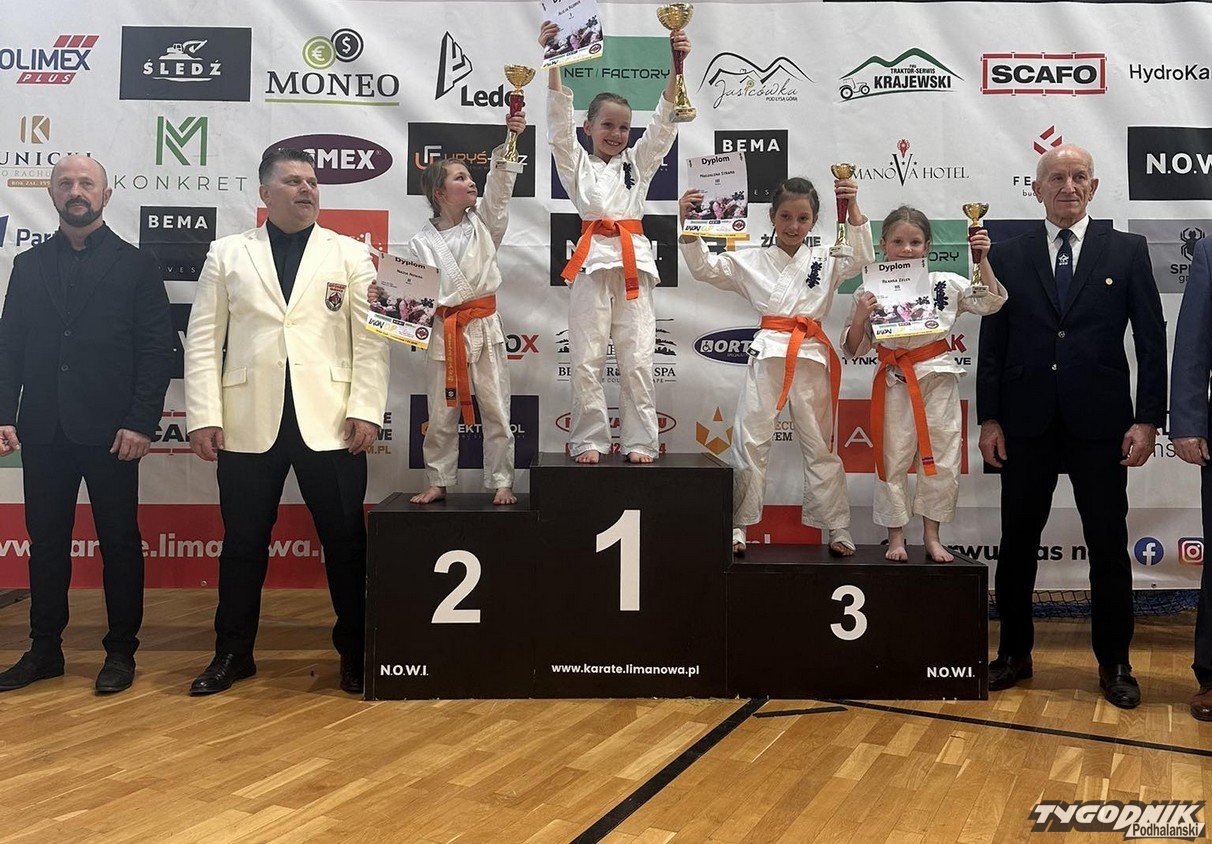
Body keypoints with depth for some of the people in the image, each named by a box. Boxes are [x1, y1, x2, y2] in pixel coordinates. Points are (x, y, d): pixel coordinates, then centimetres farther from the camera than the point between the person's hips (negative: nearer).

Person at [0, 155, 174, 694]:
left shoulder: (136, 265, 2)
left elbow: (157, 350, -3)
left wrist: (141, 423, -11)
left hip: (110, 432, -3)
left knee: (119, 543, 3)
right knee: (46, 541, 11)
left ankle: (121, 650, 15)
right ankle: (45, 649, 24)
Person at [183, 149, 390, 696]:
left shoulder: (351, 255, 9)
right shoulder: (228, 254, 11)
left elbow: (370, 340, 2)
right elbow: (203, 339, 6)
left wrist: (366, 409, -8)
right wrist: (203, 415, -3)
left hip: (328, 424, -1)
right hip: (248, 424, 1)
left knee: (345, 541, 4)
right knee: (243, 542, 10)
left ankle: (355, 654, 18)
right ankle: (233, 653, 26)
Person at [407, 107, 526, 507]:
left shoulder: (482, 223, 6)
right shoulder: (420, 243, 1)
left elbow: (499, 187, -8)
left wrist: (507, 142, -20)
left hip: (484, 327, 1)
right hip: (443, 331, -1)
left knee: (495, 410, 4)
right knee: (442, 414, 8)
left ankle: (501, 483, 13)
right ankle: (438, 483, 21)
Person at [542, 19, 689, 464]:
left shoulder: (638, 161, 20)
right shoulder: (577, 164, 15)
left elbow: (664, 122, 9)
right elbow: (560, 118, 3)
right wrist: (552, 60, -9)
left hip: (634, 260, 2)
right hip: (591, 260, -1)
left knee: (637, 358, -1)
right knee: (587, 359, -3)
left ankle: (639, 441, 4)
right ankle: (589, 441, 5)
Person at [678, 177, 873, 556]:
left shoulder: (826, 259, 11)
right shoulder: (751, 260, 8)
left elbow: (861, 257, -4)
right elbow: (704, 267, 3)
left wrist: (852, 209, -15)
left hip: (812, 357, 1)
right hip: (767, 354, 0)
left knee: (820, 445, 7)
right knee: (750, 441, 0)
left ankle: (837, 528, 17)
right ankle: (739, 525, 9)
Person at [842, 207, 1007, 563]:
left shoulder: (946, 283, 2)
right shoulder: (869, 291, -2)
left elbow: (991, 302, 2)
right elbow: (854, 349, 2)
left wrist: (982, 260, -6)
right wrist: (860, 316, -16)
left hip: (938, 381, 2)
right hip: (895, 382, -1)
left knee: (941, 460, 6)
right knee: (893, 460, 4)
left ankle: (931, 536, 22)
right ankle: (896, 537, 19)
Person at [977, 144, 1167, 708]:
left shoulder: (1127, 251, 4)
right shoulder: (1007, 257, 5)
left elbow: (1151, 340, 2)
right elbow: (992, 344, 4)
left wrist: (1147, 419, -5)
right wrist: (989, 419, -1)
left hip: (1100, 424, -1)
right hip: (1026, 424, 1)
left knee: (1109, 545, 6)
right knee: (1018, 542, 8)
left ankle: (1114, 663, 21)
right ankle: (1015, 654, 23)